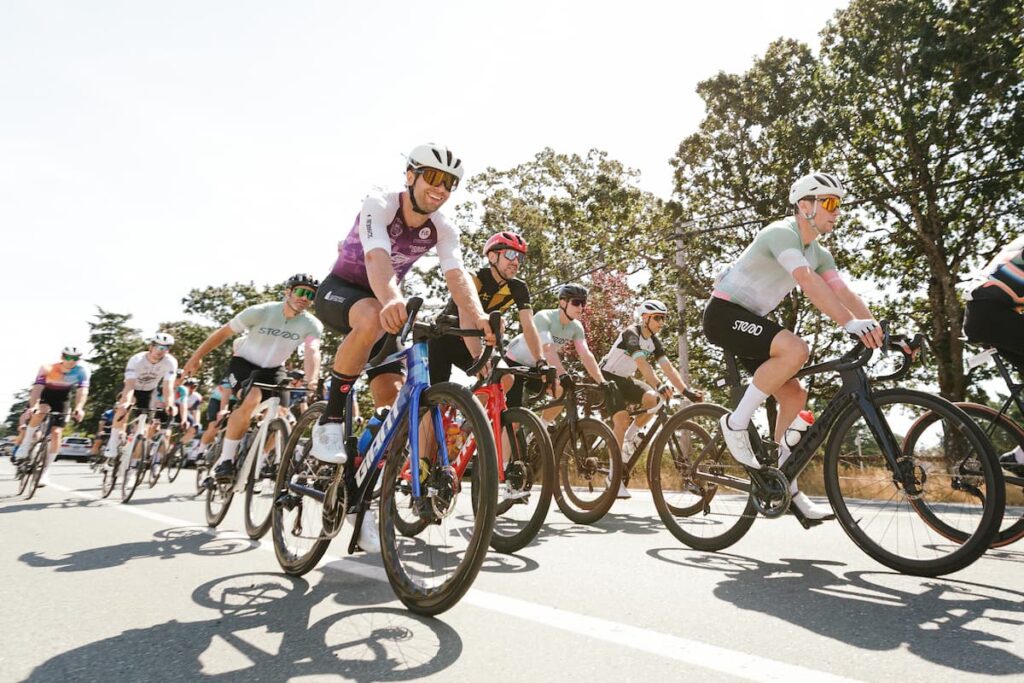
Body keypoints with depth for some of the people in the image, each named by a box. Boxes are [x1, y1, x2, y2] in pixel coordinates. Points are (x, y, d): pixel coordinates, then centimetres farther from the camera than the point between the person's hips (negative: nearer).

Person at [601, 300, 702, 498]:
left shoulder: (654, 341, 2)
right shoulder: (631, 333, -22)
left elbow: (668, 368, -5)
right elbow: (642, 364, -36)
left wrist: (686, 391, -16)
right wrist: (659, 386, -47)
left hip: (625, 380, 7)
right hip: (608, 377, -7)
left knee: (653, 400, -18)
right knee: (622, 420, -21)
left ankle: (629, 437, 4)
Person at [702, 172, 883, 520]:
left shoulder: (819, 253, 11)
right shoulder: (781, 233, -17)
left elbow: (845, 294, 1)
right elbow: (808, 282, -32)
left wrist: (879, 331, -12)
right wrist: (850, 324, -40)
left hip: (749, 320, 9)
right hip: (724, 312, -9)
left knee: (794, 394, 3)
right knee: (796, 349, -31)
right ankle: (736, 422, -17)